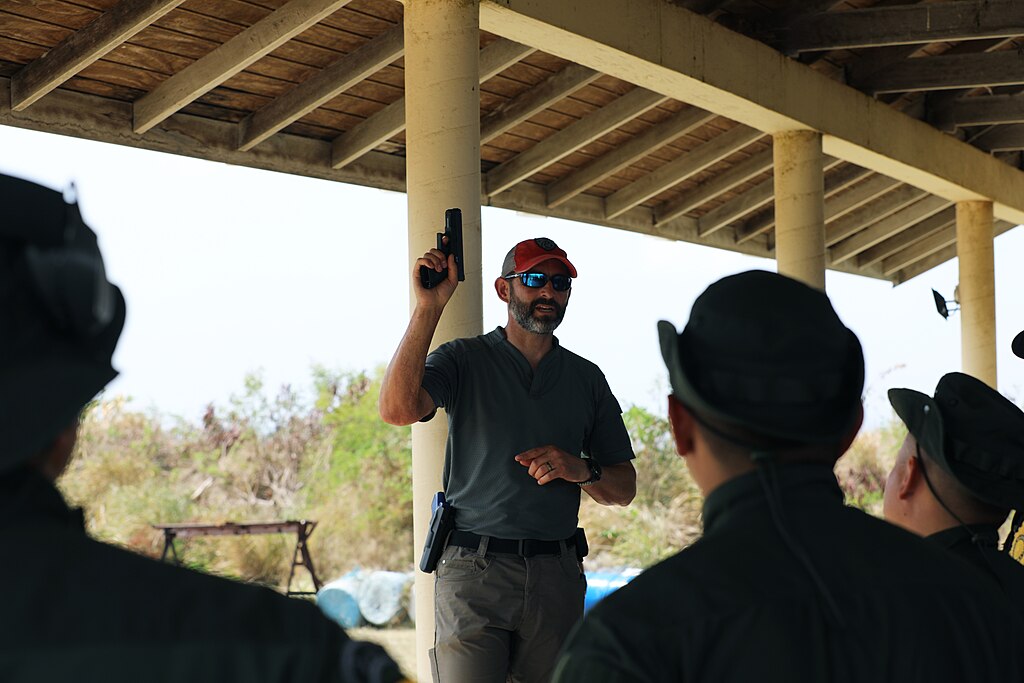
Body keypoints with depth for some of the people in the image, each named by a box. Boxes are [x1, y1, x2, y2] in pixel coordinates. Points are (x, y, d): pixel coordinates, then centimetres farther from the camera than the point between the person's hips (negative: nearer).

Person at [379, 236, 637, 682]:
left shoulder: (587, 378, 14)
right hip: (473, 570, -3)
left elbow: (624, 489, 15)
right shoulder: (464, 360, 4)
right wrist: (428, 308, -19)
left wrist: (582, 470, -8)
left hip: (557, 577, 3)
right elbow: (397, 409, -17)